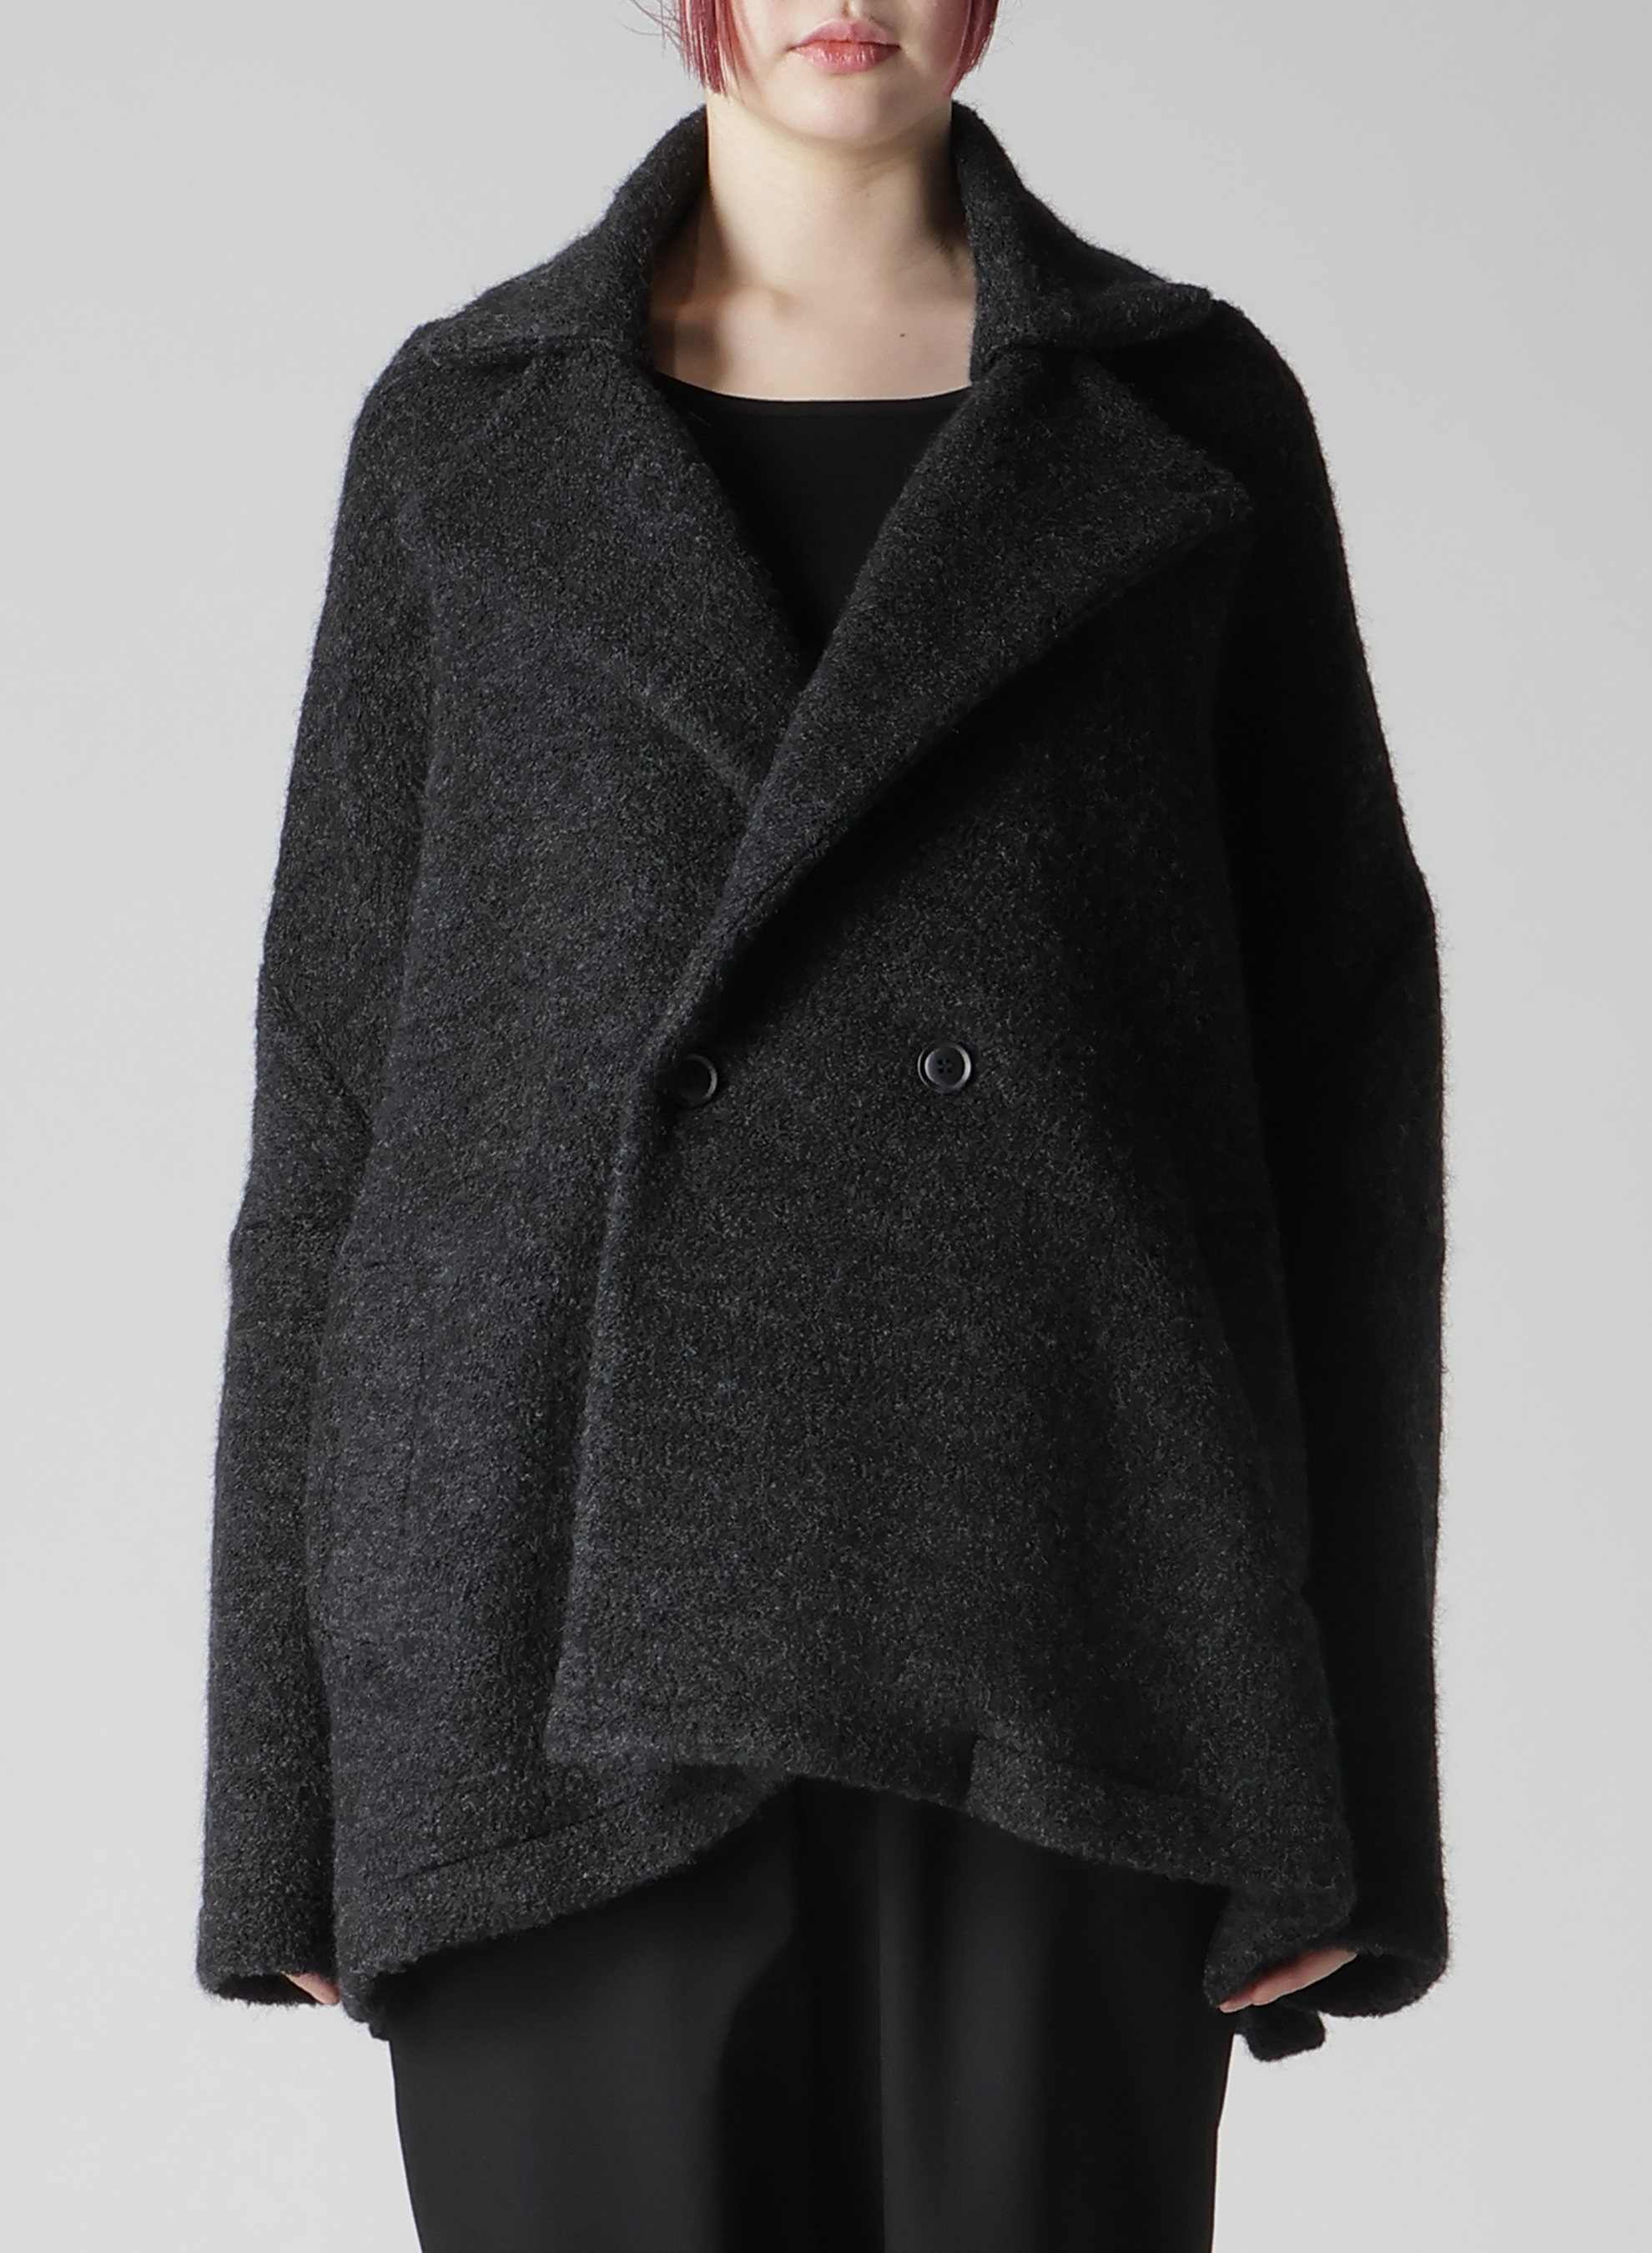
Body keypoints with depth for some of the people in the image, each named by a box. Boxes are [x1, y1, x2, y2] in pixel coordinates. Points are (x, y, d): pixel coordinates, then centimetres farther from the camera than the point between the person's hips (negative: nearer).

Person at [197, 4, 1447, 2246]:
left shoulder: (1191, 413, 5)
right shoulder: (468, 431, 7)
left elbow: (1340, 1058, 4)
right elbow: (342, 1071, 6)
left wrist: (1342, 1771, -1)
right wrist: (290, 1776, 2)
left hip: (1050, 1656, 0)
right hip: (579, 1635, 1)